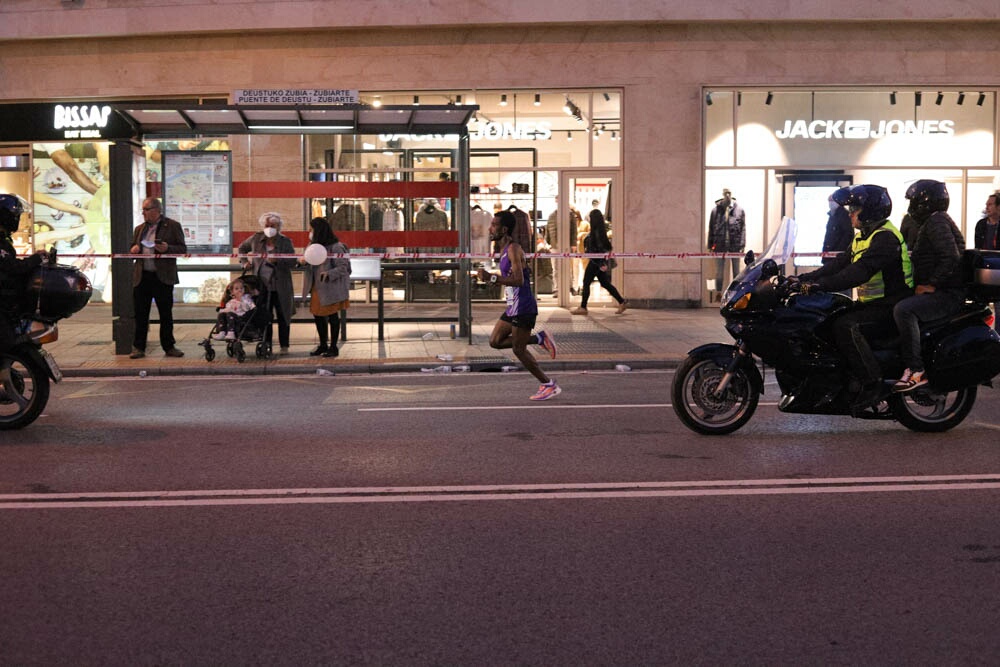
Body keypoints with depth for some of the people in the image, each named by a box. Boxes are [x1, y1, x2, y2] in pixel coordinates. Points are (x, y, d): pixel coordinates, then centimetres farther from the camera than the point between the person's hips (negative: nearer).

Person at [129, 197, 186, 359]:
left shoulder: (173, 226, 2)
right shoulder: (139, 229, 17)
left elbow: (182, 249, -1)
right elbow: (133, 250, 25)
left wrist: (167, 248, -18)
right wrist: (134, 249, 1)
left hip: (163, 277, -4)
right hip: (142, 277, 4)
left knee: (166, 313, 4)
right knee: (140, 314, 3)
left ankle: (169, 347, 13)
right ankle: (139, 347, 8)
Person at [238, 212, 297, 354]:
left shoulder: (285, 242, -1)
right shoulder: (256, 239, 6)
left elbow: (293, 262, -9)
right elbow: (242, 248, 25)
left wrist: (277, 260, -23)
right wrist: (244, 261, 9)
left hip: (281, 287, -2)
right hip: (262, 285, 2)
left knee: (283, 316, 4)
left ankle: (284, 346, 13)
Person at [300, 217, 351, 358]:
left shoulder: (335, 247, -15)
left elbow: (343, 268, -17)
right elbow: (310, 265, 17)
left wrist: (329, 274, -32)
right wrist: (303, 262, -6)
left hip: (331, 288, -8)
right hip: (317, 288, 8)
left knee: (332, 317, 3)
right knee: (318, 315, 13)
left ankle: (333, 347, 15)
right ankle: (323, 345, 27)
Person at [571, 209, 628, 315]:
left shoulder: (597, 231, -17)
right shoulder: (597, 230, 11)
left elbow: (600, 248, -21)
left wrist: (602, 263, -23)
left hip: (596, 261, -10)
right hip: (597, 261, 10)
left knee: (586, 282, -2)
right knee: (605, 283, 13)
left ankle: (583, 307, 4)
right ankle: (622, 302, 15)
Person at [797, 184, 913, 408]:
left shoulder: (885, 237, -18)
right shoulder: (863, 237, 16)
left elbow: (860, 272, -30)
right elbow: (839, 264, 11)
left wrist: (821, 285, -35)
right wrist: (805, 279, -1)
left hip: (890, 306, -10)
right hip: (871, 303, 10)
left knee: (845, 326, -29)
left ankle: (870, 381, -24)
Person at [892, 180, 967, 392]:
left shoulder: (936, 222, -12)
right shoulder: (933, 222, 22)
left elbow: (951, 257, -24)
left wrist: (931, 285, -21)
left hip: (948, 295, -12)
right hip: (942, 292, 12)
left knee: (903, 310, -31)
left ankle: (915, 370, -33)